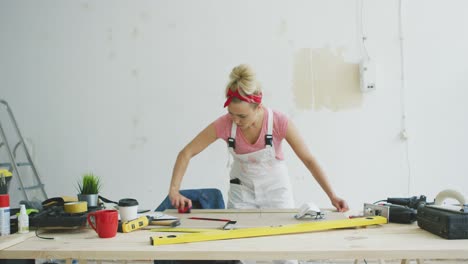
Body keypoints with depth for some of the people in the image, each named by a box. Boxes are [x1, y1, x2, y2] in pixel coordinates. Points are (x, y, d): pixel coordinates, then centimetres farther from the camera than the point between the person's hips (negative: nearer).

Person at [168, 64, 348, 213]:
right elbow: (187, 153, -17)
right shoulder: (224, 124, -23)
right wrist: (174, 190, -29)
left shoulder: (279, 123, -26)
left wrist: (332, 196, -23)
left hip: (276, 190, -1)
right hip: (242, 192, 1)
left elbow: (309, 160, -18)